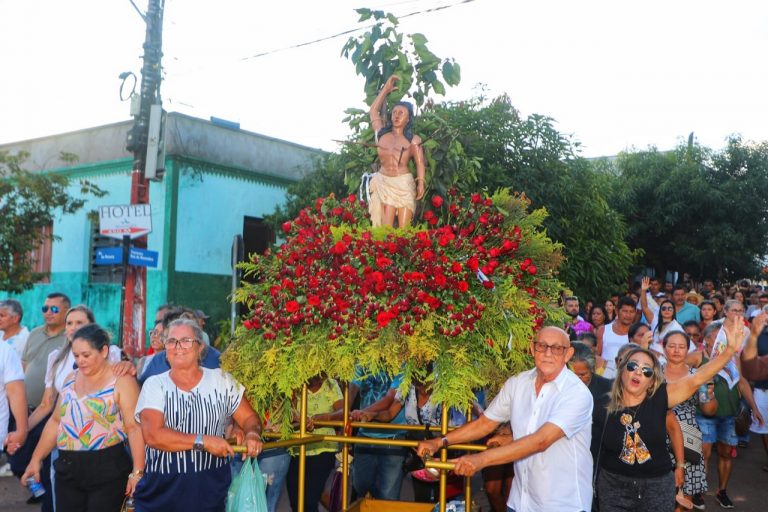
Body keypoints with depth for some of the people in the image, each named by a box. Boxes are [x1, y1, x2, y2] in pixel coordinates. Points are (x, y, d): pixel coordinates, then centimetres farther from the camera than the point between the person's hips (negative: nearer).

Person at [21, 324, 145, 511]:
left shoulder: (121, 381, -8)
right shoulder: (71, 379, 12)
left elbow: (134, 427, -14)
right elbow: (56, 421, 18)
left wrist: (137, 472, -20)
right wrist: (36, 459, 15)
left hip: (107, 468, -6)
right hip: (67, 468, 6)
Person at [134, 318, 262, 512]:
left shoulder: (221, 380, 4)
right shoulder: (154, 384, -1)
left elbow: (249, 418, 7)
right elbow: (153, 435, -14)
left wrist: (252, 434, -16)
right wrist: (203, 441, -20)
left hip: (211, 488, 1)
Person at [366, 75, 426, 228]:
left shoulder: (413, 139, 7)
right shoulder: (381, 133, 13)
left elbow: (419, 163, 4)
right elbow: (374, 110, 23)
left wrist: (421, 183, -9)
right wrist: (386, 90, 25)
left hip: (404, 184, -2)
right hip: (384, 183, 2)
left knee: (403, 228, -6)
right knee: (385, 227, -9)